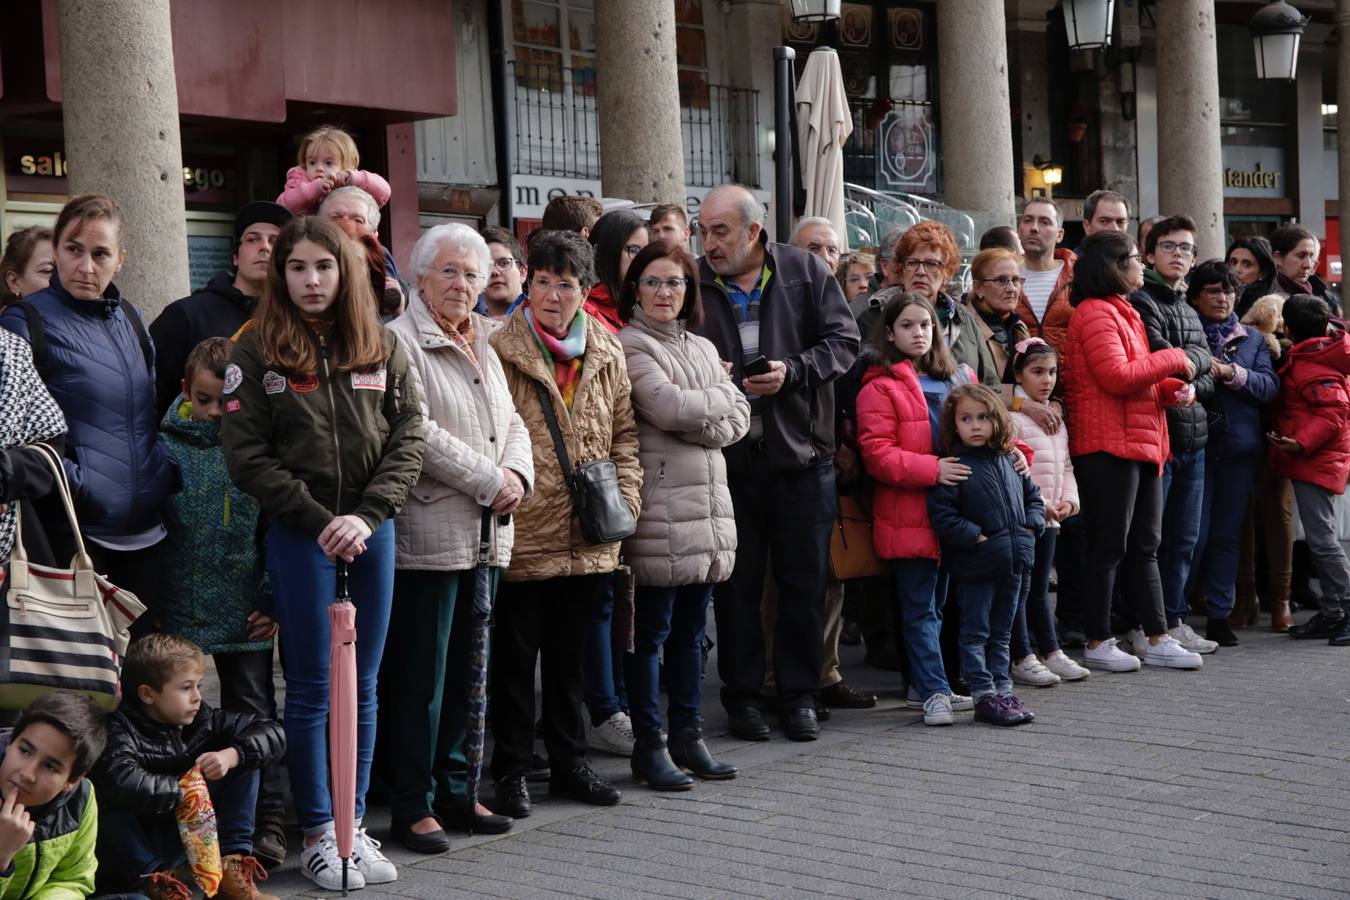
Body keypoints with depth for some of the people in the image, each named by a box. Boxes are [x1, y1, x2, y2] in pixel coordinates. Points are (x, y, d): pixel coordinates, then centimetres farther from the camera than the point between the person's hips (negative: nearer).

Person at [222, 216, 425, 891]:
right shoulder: (258, 351, -3)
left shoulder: (381, 348, 6)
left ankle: (353, 826, 18)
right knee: (312, 688, 3)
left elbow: (407, 439, 2)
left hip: (371, 530, 3)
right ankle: (317, 835, 12)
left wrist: (367, 515, -11)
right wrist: (318, 520, -12)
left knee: (363, 685, 9)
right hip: (298, 533, -3)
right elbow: (246, 454, -7)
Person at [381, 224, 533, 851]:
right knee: (420, 675, -3)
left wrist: (517, 474, -2)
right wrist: (490, 480, -14)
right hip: (428, 535, -8)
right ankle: (412, 805, 5)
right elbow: (418, 433, -17)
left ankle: (453, 790, 22)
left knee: (466, 670, 13)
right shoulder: (400, 342, -8)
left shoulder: (483, 347, 19)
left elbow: (511, 423, 19)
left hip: (486, 535, 8)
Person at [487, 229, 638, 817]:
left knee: (570, 657, 17)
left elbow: (624, 431, 14)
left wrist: (624, 493, 4)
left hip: (587, 540, 5)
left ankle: (569, 763, 28)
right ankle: (511, 773, 16)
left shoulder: (606, 351, 8)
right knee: (514, 658, 6)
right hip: (521, 535, -5)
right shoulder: (500, 349, -8)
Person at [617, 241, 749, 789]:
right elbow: (668, 406, -17)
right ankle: (649, 747, 3)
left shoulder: (703, 348, 20)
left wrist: (694, 417, -7)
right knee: (651, 631, -3)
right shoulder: (630, 346, -4)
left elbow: (738, 419, 11)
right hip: (659, 512, -7)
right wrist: (717, 401, 0)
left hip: (707, 507, 7)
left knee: (690, 629, 13)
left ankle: (688, 737, 20)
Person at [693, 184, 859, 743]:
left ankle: (799, 695, 18)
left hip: (800, 451, 0)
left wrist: (794, 371, -14)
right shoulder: (693, 285, 2)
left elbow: (843, 340, 1)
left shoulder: (806, 273, 2)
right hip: (726, 455, 0)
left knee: (804, 580, 6)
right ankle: (742, 697, 16)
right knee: (736, 584, 6)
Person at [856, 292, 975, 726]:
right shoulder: (880, 388, -6)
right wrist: (932, 469, -22)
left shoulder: (959, 378, 14)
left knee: (941, 604, 13)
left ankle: (931, 683, 22)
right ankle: (934, 692, 0)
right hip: (909, 517, -6)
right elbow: (877, 454, -14)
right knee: (920, 609, -2)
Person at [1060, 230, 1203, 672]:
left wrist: (1173, 387, 8)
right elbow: (1117, 376, -21)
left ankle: (1158, 640, 16)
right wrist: (1173, 359, -10)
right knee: (1109, 547, -4)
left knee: (1144, 547, 12)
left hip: (1141, 445, 10)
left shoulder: (1123, 313, 21)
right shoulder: (1095, 314, -12)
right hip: (1109, 448, -10)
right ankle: (1098, 643, 3)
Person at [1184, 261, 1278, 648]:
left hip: (1239, 446, 4)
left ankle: (1219, 614, 12)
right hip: (1194, 443, -3)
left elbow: (1269, 384, 2)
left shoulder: (1253, 338, 15)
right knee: (1195, 534, -7)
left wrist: (1232, 373, -11)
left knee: (1227, 534, 6)